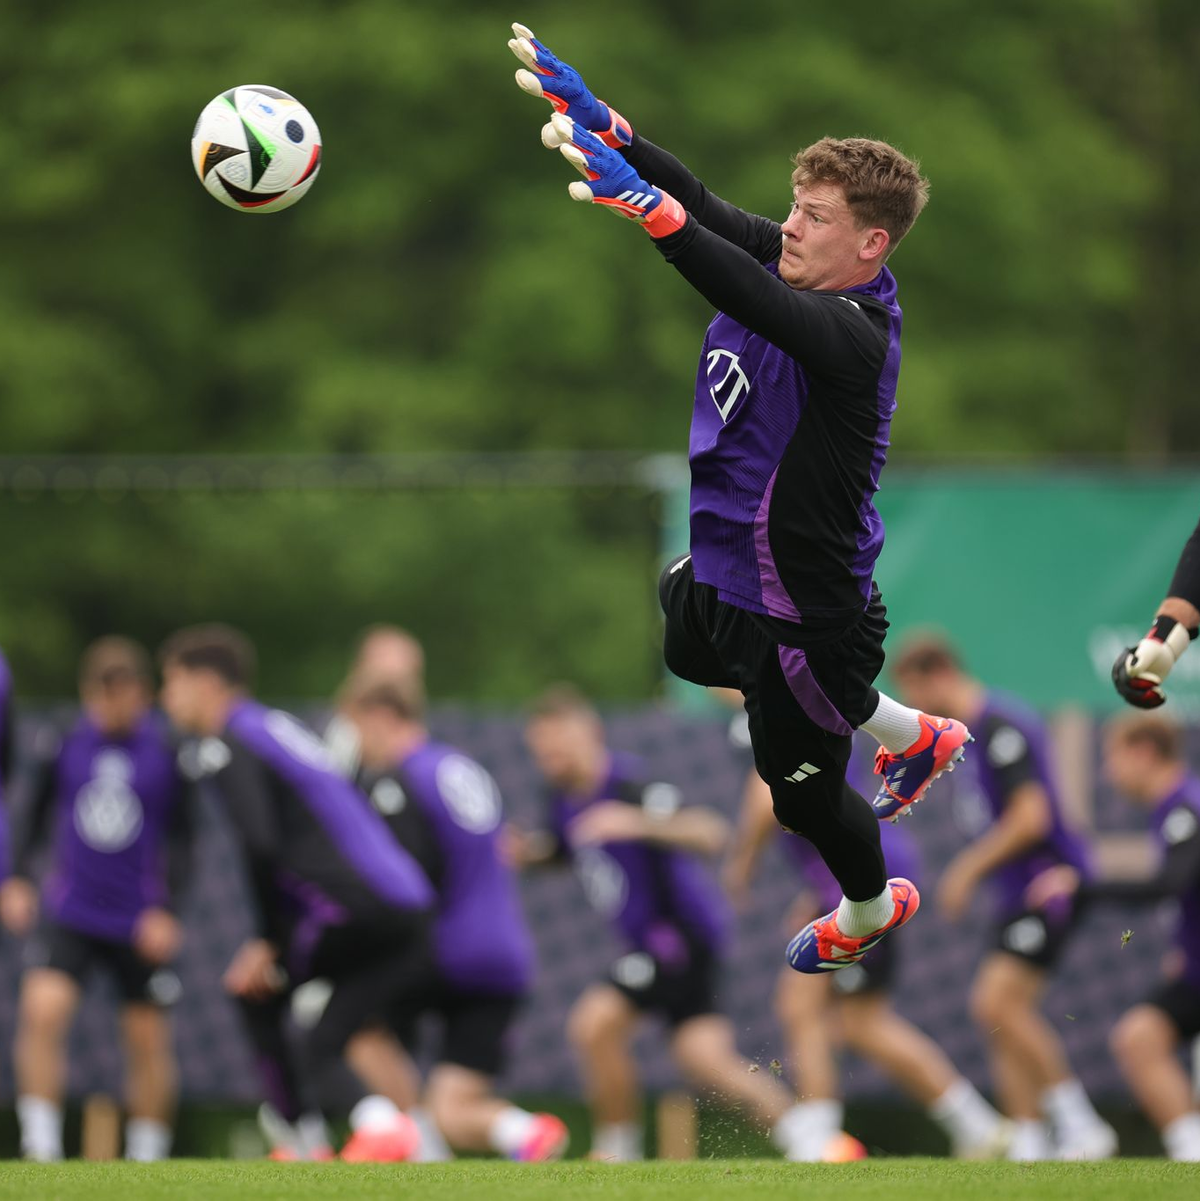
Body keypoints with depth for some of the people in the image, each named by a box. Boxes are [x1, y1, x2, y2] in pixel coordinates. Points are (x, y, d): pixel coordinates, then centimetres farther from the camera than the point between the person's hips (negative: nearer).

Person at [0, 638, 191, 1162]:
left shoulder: (167, 755, -4)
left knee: (148, 1039, 7)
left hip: (140, 922, 0)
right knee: (42, 1009, -19)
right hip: (69, 916, 0)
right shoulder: (62, 749, 0)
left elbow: (181, 839, 1)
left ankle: (148, 1159, 24)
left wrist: (166, 910, -9)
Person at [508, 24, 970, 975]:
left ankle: (872, 907, 47)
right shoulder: (787, 266, -9)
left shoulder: (854, 336, -34)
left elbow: (758, 303, -52)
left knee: (803, 791, 12)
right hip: (722, 569, 9)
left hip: (805, 604, -9)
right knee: (692, 655, 36)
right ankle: (916, 739, 49)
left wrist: (646, 207, -66)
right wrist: (592, 112, -28)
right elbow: (700, 202, -13)